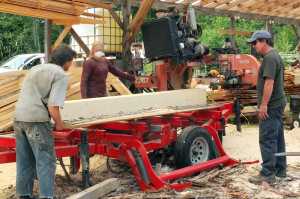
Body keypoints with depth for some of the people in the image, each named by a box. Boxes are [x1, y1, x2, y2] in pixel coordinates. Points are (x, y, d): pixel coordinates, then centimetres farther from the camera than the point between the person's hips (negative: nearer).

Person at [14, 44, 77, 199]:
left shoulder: (35, 69, 21)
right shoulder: (61, 75, -4)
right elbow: (53, 106, -14)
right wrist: (59, 123, 2)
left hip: (19, 118, 8)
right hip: (37, 120, -8)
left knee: (25, 161, 14)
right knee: (46, 161, -1)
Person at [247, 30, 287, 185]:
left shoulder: (269, 58, -16)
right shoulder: (275, 56, 17)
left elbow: (269, 82, -23)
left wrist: (264, 104, -22)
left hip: (271, 106, -11)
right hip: (277, 103, 11)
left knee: (267, 139, -8)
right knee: (277, 138, 15)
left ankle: (268, 174, -5)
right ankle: (280, 170, 23)